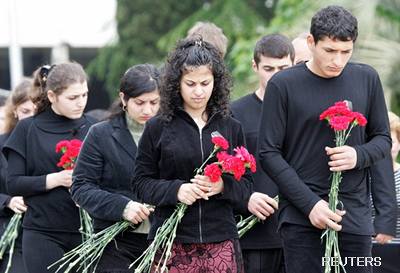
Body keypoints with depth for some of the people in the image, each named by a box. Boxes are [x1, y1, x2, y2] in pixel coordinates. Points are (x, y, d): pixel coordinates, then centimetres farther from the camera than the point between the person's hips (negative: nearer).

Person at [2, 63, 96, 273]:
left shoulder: (91, 128, 8)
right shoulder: (28, 129, 1)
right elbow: (13, 184, -3)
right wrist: (56, 179, -15)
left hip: (84, 232, 2)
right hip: (43, 234, -2)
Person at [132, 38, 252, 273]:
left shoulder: (231, 127, 9)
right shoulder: (157, 128, 4)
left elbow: (246, 184, 10)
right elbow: (142, 183, 4)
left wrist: (223, 186, -11)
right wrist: (176, 190, -14)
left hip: (221, 242, 1)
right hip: (171, 242, -1)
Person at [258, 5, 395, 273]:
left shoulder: (366, 78, 6)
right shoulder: (283, 85, -3)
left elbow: (383, 139, 13)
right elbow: (269, 153, -3)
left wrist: (359, 155, -10)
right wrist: (309, 204, -12)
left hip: (355, 211, 2)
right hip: (301, 215, -2)